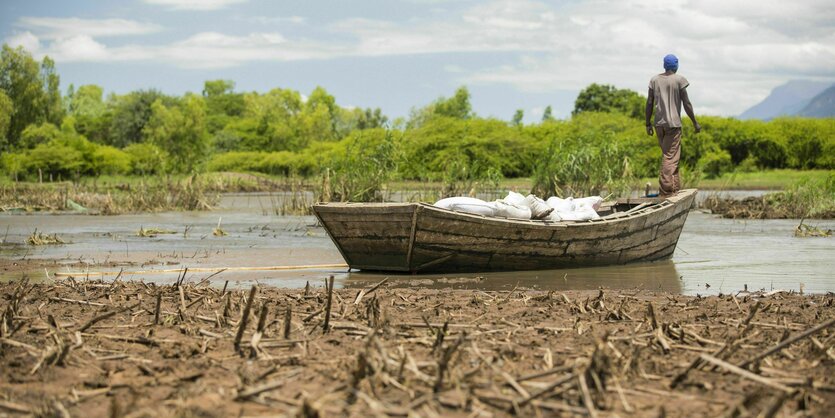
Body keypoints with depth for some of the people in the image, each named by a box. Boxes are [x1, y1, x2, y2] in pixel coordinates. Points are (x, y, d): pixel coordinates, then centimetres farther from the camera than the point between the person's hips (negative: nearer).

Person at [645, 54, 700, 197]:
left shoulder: (654, 80, 7)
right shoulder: (679, 80, -4)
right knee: (670, 157, -5)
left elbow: (649, 103, 6)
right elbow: (686, 103, -5)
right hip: (673, 123, -5)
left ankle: (676, 188, 15)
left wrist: (648, 123, 12)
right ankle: (665, 191, -10)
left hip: (659, 124, 5)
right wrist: (695, 122, 3)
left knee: (668, 156, 14)